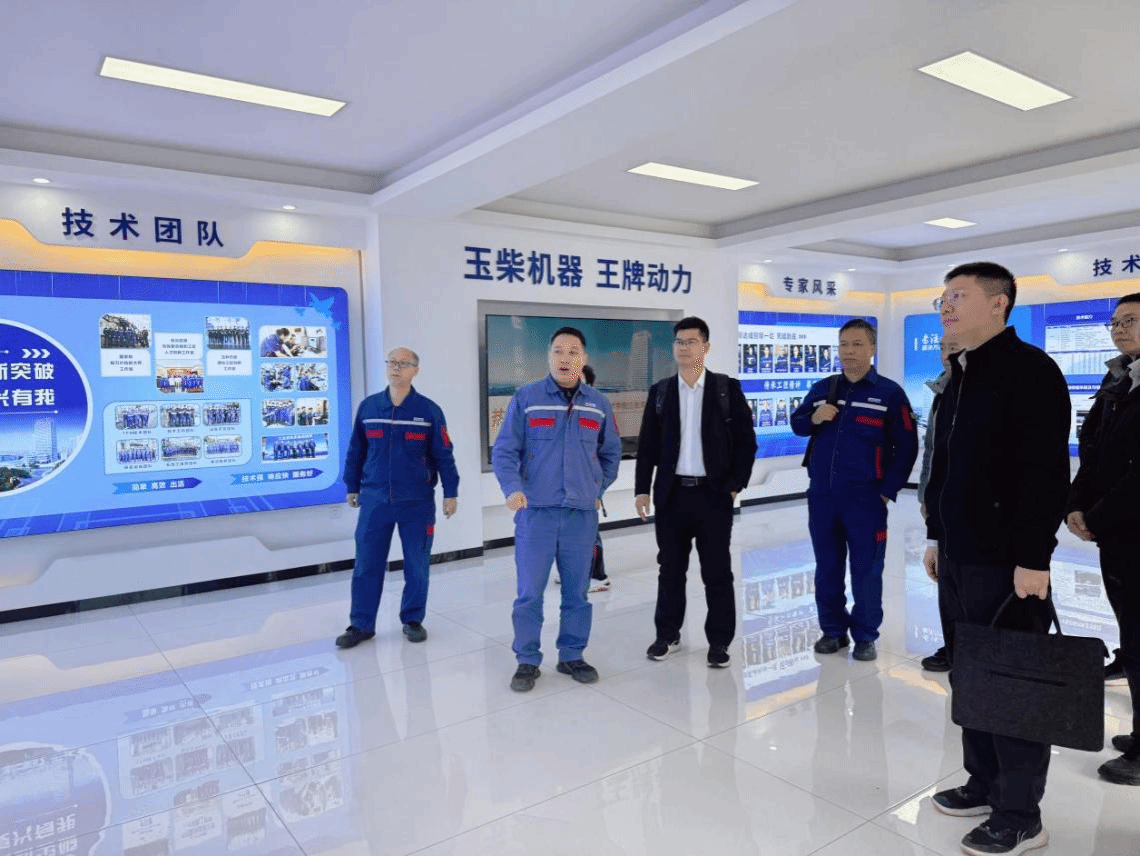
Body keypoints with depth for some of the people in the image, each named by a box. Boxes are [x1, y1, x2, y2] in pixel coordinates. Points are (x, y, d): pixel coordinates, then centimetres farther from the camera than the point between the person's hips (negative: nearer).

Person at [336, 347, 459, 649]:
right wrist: (352, 487, 13)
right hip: (374, 500, 2)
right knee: (367, 564, 4)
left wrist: (451, 493, -3)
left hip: (417, 501, -1)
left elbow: (444, 455, -1)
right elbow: (355, 451, 11)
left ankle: (413, 620, 23)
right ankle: (361, 624, 17)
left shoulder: (429, 410, -3)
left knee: (416, 564, 8)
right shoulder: (368, 407, 3)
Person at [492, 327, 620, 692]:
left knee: (577, 592, 11)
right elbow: (503, 451, -3)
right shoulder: (525, 399, -2)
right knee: (529, 593, 1)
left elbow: (611, 453, 20)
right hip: (536, 512, -3)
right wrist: (512, 488, -18)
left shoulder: (598, 404, 8)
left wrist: (599, 488, 12)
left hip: (582, 515, 3)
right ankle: (527, 661, 17)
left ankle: (572, 656, 27)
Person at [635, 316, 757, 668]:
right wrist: (642, 489, 1)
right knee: (670, 569, 11)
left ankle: (719, 641, 18)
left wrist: (736, 484, -7)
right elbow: (647, 445, 6)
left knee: (717, 572, 5)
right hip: (671, 494, 2)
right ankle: (667, 635, 25)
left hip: (713, 494, -2)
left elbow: (746, 440, -1)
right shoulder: (660, 391, 6)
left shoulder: (727, 388, 0)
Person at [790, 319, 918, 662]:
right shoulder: (822, 388, 8)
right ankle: (833, 630, 25)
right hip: (821, 497, 4)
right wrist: (814, 418, -10)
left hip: (865, 499, -3)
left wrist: (889, 489, -7)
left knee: (866, 571, 3)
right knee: (827, 568, 11)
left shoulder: (889, 393, -3)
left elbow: (906, 446, -2)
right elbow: (796, 423, 12)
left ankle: (865, 636, 18)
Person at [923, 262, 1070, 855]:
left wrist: (1033, 558, -22)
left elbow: (1045, 472, -20)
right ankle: (985, 783, 31)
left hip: (1006, 562, -9)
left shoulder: (1029, 370, -13)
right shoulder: (959, 378, 15)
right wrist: (937, 535, 18)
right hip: (958, 558, 9)